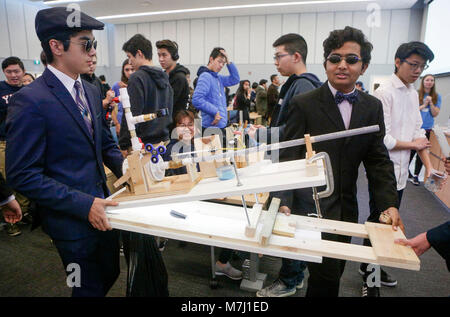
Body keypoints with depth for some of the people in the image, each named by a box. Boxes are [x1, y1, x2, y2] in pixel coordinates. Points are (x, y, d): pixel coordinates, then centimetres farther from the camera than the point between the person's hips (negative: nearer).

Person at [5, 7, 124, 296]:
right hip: (72, 221, -7)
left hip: (101, 208, 7)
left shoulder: (92, 91, 6)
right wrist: (84, 205, -22)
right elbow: (23, 175, -19)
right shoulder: (30, 102, -19)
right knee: (89, 287, 13)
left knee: (110, 275, 23)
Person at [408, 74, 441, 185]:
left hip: (427, 128, 3)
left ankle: (415, 175, 18)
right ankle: (406, 171, 18)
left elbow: (435, 114, 1)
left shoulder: (437, 97, 6)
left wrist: (430, 103, -12)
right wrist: (424, 105, -13)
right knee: (411, 151, 0)